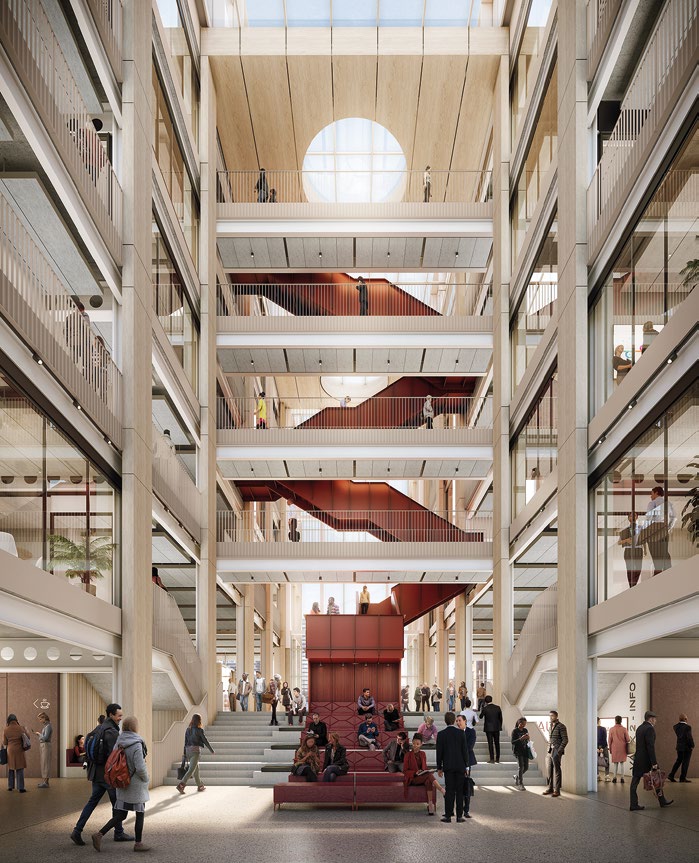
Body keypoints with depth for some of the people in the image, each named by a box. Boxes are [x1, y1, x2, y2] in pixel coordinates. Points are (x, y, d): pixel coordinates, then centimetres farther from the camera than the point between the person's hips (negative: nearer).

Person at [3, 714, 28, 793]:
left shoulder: (6, 730, -6)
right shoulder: (21, 728, -8)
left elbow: (4, 743, 3)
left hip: (10, 751, 2)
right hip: (19, 751, -2)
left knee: (11, 769, 16)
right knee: (20, 770, 1)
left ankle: (10, 786, 20)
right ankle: (20, 788, -2)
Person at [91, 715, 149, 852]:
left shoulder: (119, 743, 1)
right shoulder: (136, 745, -21)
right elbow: (140, 768, -24)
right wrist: (146, 778, -6)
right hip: (136, 785, -6)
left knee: (120, 815, 10)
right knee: (140, 814, 11)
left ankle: (99, 835, -4)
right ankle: (138, 843, 18)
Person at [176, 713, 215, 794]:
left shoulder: (188, 729, 9)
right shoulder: (199, 730, -7)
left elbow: (185, 743, 11)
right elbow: (205, 741, -2)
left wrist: (185, 754, 16)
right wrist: (212, 751, 10)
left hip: (188, 750, 7)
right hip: (196, 750, -7)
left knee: (196, 769, 20)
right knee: (191, 770, -11)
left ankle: (200, 786, 31)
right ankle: (181, 785, -25)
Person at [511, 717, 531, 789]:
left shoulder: (525, 730, 10)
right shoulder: (515, 731, -7)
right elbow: (512, 742, -12)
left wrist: (528, 739, -2)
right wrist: (520, 739, -24)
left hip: (525, 750, 6)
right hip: (518, 751, -6)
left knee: (526, 767, 6)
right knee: (521, 767, -13)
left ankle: (517, 776, 33)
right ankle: (520, 784, -5)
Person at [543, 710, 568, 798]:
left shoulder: (561, 726, -8)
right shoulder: (551, 727, 17)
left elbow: (565, 740, -11)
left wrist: (559, 751, -16)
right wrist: (548, 750, 15)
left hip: (556, 751, -8)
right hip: (549, 751, 8)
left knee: (556, 770, -6)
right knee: (549, 771, 8)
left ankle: (557, 790, -4)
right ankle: (549, 788, 15)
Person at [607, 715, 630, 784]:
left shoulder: (611, 729, -5)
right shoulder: (624, 729, -6)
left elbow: (609, 740, 0)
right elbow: (628, 740, -4)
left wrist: (610, 748, 12)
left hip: (615, 749, 0)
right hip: (622, 749, 0)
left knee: (615, 764, 8)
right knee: (622, 764, 8)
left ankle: (615, 778, 7)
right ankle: (622, 778, 6)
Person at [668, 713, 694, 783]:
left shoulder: (675, 726, 2)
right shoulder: (687, 727, -18)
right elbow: (689, 737, -20)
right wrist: (692, 745, -7)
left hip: (679, 746, 6)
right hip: (687, 747, -6)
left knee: (678, 761, 17)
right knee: (685, 762, 3)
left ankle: (671, 775, 11)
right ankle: (682, 778, 6)